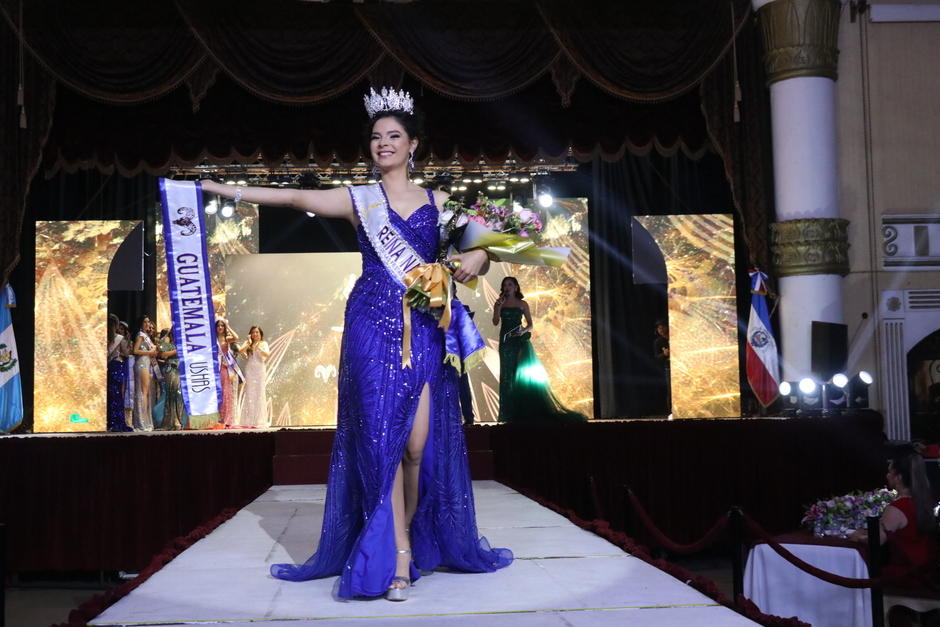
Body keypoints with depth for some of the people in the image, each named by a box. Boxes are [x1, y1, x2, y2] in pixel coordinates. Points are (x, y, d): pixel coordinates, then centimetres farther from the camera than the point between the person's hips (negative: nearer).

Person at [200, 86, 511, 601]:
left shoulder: (437, 202, 12)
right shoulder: (358, 199, 9)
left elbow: (478, 245, 15)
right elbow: (296, 198, 2)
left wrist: (477, 258, -9)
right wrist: (225, 190, -4)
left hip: (426, 332, 1)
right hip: (373, 328, -1)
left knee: (420, 444, -5)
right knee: (382, 438, -6)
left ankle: (413, 541, 14)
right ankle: (400, 556, 1)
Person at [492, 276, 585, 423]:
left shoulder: (522, 304, 8)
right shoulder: (499, 303, 10)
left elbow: (530, 324, 7)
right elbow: (495, 322, -1)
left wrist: (523, 331, -13)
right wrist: (499, 305, -10)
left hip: (520, 340, -1)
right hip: (505, 341, 1)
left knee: (523, 373, -5)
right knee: (507, 374, -1)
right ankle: (508, 413, 0)